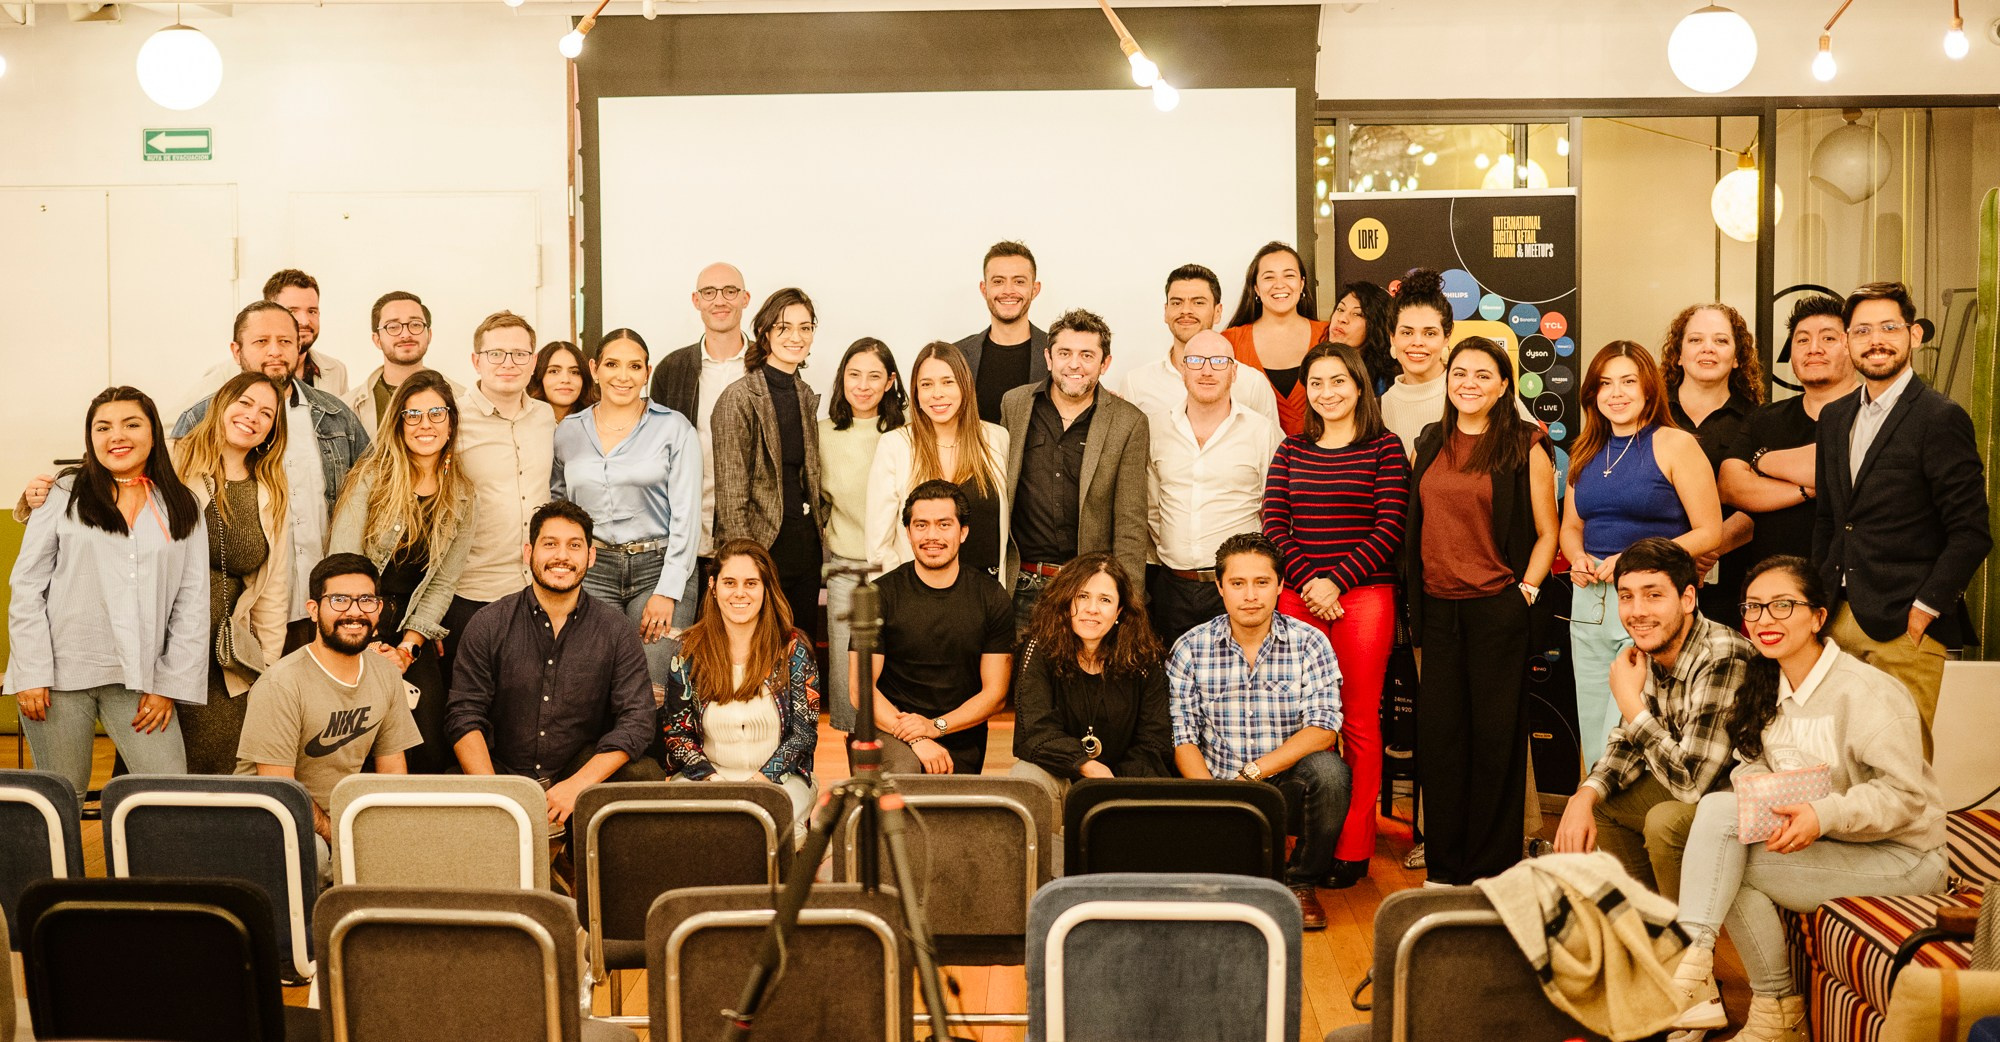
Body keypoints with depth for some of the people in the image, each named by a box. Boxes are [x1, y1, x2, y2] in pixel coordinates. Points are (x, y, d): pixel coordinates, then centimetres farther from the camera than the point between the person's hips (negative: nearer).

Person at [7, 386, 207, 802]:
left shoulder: (181, 509, 8)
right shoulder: (65, 495, 4)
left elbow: (192, 604, 6)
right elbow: (26, 586, 2)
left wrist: (169, 684, -1)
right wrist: (31, 673, -5)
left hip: (139, 680, 1)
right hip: (62, 672, -1)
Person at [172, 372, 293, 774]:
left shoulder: (270, 496, 14)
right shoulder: (172, 465, 1)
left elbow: (273, 591, 17)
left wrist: (267, 667, 13)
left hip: (226, 665, 3)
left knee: (222, 768, -4)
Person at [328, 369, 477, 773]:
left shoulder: (462, 499, 6)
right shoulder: (371, 477, -4)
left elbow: (443, 582, 6)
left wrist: (407, 647, -6)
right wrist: (372, 647, -13)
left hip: (414, 630, 3)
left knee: (431, 748, -9)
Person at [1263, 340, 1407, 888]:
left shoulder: (1384, 447, 2)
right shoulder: (1291, 450, 13)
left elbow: (1390, 528, -4)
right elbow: (1274, 524, 7)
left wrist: (1336, 580, -11)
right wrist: (1308, 582, -6)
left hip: (1365, 595, -3)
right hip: (1298, 596, 3)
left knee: (1359, 722, 0)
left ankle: (1353, 847, 7)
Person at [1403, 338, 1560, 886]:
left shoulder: (1525, 447, -1)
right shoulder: (1431, 444, 12)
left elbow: (1547, 532, 2)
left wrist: (1527, 590, -8)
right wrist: (1415, 599, 11)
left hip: (1497, 609, -4)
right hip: (1437, 608, 4)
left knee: (1495, 734, 2)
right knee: (1438, 732, 6)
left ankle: (1493, 866, 12)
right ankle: (1443, 865, 16)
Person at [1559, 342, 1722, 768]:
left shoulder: (1675, 445, -4)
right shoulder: (1586, 453, 14)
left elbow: (1709, 532, -6)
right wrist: (1578, 559, 0)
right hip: (1589, 601, 6)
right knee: (1594, 740, 9)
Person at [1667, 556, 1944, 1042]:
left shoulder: (1866, 692, -17)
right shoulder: (1767, 687, 7)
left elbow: (1906, 794, -20)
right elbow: (1751, 764, 5)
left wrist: (1825, 815, -34)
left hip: (1898, 855, -7)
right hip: (1815, 839, 7)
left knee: (1731, 866, -22)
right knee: (1718, 806, -19)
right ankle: (1692, 957, -22)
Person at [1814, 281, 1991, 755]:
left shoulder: (1941, 418, -8)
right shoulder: (1835, 417, 14)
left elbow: (1971, 532, -11)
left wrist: (1925, 608, -14)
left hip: (1904, 628, -6)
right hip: (1838, 622, 6)